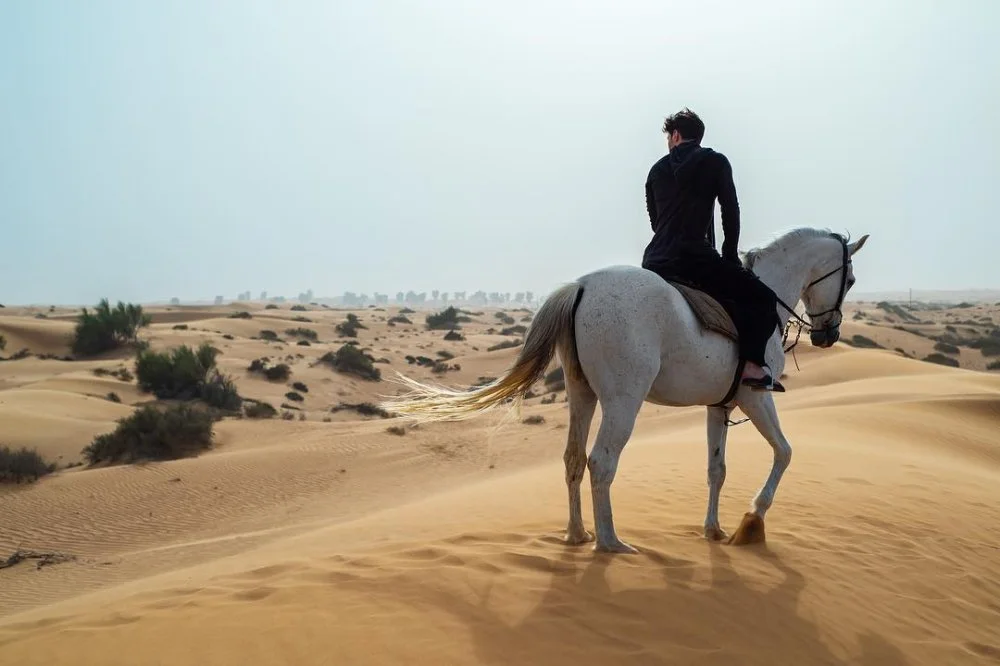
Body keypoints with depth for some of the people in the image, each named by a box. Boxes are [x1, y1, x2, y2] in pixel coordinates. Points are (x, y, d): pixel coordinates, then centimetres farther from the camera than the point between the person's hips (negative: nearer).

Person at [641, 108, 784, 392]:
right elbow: (731, 211, 3)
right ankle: (752, 365, -15)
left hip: (654, 261, 5)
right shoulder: (715, 162, 7)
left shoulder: (657, 170, 18)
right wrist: (730, 254, 12)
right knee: (763, 298, 2)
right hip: (693, 258, -5)